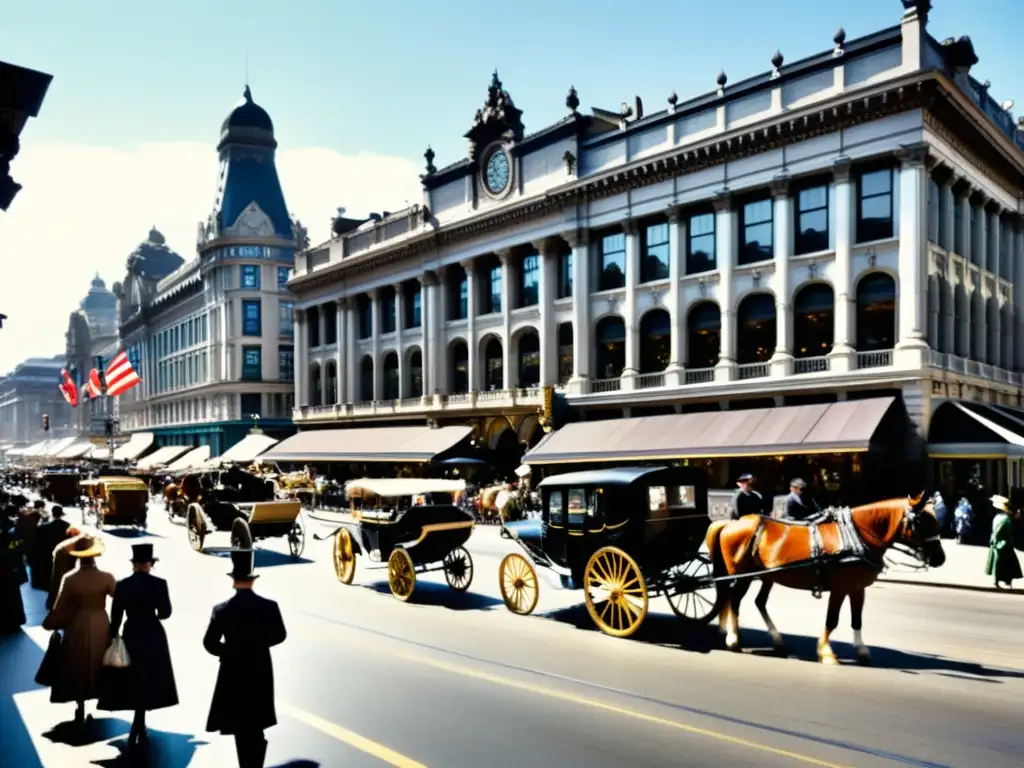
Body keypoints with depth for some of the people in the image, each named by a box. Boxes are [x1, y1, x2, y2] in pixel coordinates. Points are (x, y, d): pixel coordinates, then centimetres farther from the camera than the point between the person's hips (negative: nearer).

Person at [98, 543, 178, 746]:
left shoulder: (122, 585, -4)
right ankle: (135, 732, -2)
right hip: (153, 637, -3)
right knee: (148, 682, 6)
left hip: (131, 636, 3)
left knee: (133, 682, 17)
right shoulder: (159, 584, -12)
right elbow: (165, 613, -8)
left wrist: (113, 638, 8)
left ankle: (140, 728, 26)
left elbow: (116, 616, -2)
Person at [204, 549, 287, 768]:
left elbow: (210, 643, -10)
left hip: (234, 674, -1)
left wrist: (229, 652, 8)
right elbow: (279, 635, 1)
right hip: (261, 673, 2)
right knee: (257, 726, 18)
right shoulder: (269, 606, -11)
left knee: (241, 727, 10)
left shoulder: (222, 610, -14)